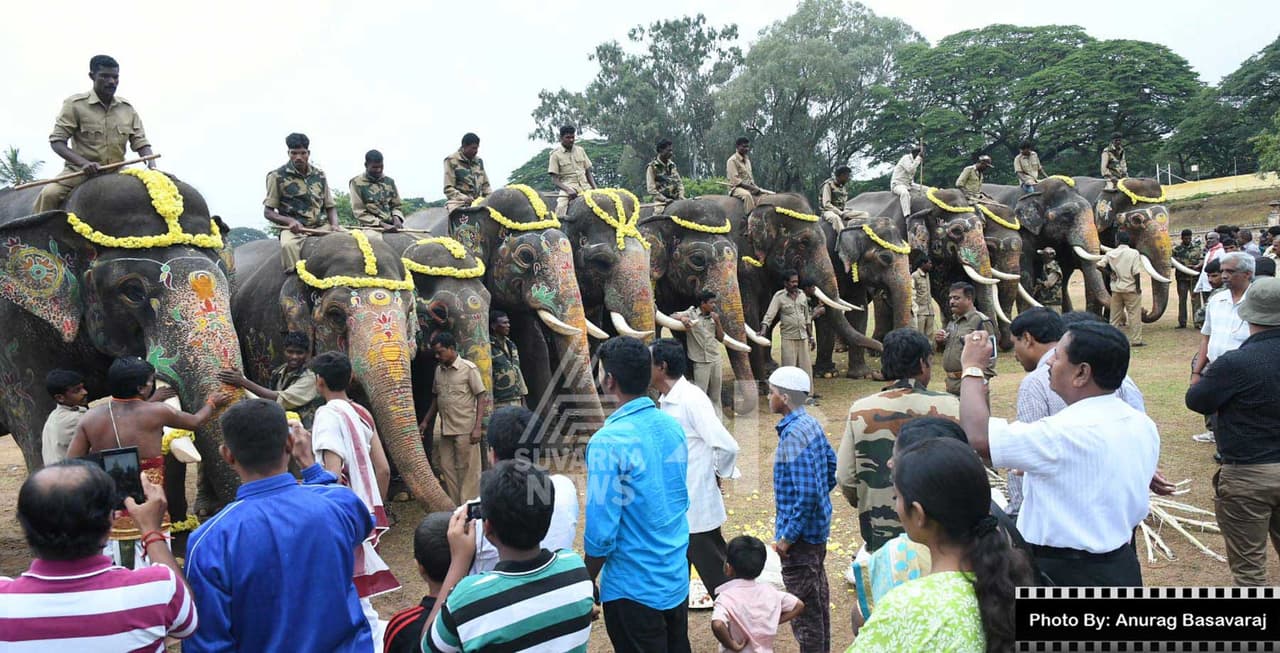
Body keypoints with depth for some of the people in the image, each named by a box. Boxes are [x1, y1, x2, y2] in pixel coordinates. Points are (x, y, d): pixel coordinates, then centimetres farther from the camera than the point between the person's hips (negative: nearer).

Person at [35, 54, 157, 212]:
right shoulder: (75, 104, -4)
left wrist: (151, 165, -18)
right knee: (50, 194, -27)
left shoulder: (127, 109, 7)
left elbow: (141, 143, 5)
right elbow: (57, 141, -8)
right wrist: (84, 163, -26)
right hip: (80, 171, -3)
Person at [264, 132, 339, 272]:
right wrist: (290, 221, -16)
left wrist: (334, 224, -7)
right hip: (293, 229, -4)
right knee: (288, 245, -38)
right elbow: (268, 212, 3)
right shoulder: (277, 176, 2)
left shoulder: (319, 175, 12)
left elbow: (330, 206, 15)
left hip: (321, 227, 4)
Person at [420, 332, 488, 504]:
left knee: (467, 471, -2)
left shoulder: (469, 368, -6)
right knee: (447, 469, 7)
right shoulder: (439, 370, 12)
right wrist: (425, 422, 14)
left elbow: (481, 398, -8)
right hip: (445, 430, 6)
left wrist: (477, 428, -14)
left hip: (465, 430, -6)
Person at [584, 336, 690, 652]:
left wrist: (586, 582, -5)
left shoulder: (608, 442, -24)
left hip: (634, 589, -6)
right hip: (678, 578, 6)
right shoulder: (672, 426, -2)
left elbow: (601, 534, -22)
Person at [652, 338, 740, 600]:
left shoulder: (692, 399, -22)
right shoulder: (666, 401, 6)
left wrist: (717, 475, -11)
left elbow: (727, 446, -27)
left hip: (696, 506, -9)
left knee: (717, 574, 6)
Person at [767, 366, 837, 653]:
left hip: (800, 534, -10)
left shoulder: (793, 436, -25)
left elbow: (807, 494, -29)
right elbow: (832, 466, 14)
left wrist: (787, 537, -21)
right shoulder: (812, 424, 2)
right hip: (818, 527, 10)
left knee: (804, 608, 4)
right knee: (819, 599, 23)